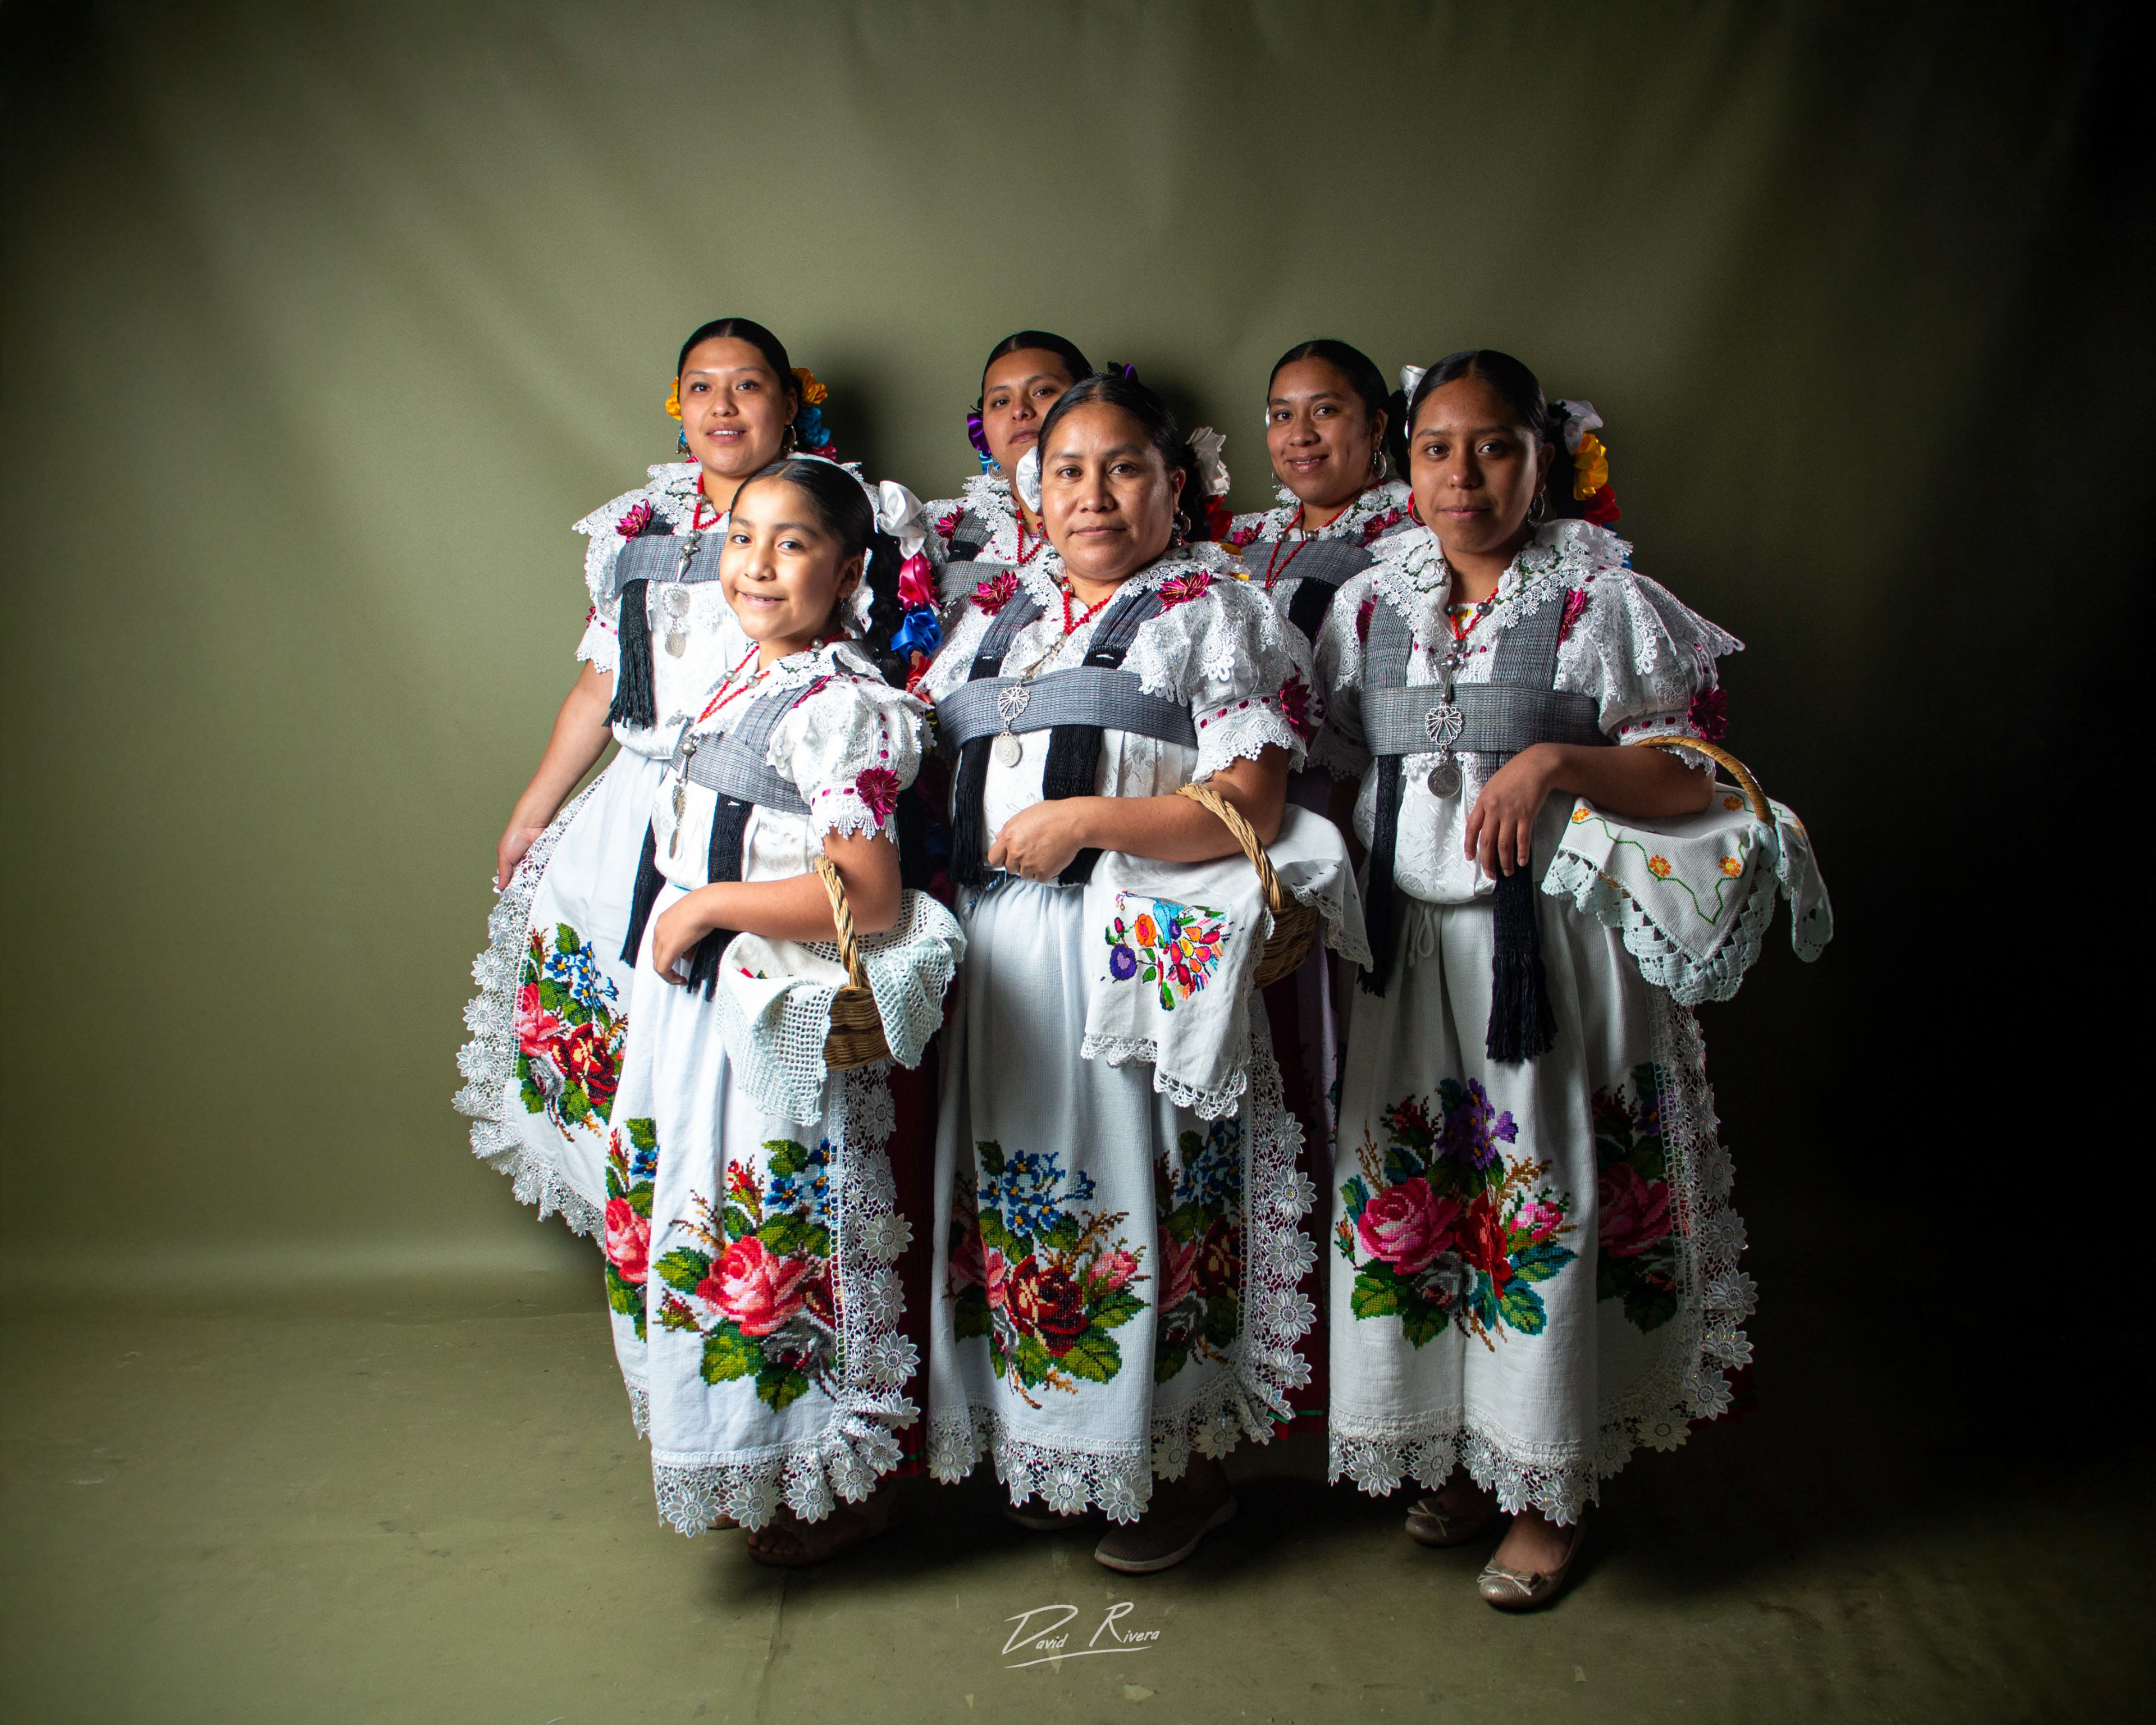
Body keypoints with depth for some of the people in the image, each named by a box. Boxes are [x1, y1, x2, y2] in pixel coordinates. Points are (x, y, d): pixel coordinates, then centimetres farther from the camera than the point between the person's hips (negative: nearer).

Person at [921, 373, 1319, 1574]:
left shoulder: (1217, 614, -1)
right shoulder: (996, 612, 17)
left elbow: (1252, 807, -12)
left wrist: (1084, 820, -17)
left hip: (1149, 954, -5)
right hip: (1003, 956, 6)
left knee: (1147, 1195, 1)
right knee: (1018, 1188, 11)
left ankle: (1186, 1462, 21)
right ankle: (1046, 1445, 30)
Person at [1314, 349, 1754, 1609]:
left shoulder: (1602, 598, -3)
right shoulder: (1367, 605, 9)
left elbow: (1692, 781, -6)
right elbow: (1330, 776, 16)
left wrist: (1557, 761, -21)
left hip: (1551, 941, -4)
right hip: (1409, 946, 4)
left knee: (1548, 1197, 3)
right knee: (1413, 1197, 8)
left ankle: (1551, 1493, 22)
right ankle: (1462, 1456, 30)